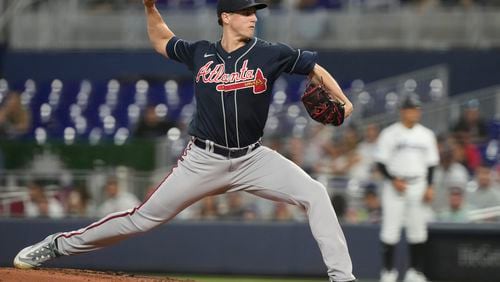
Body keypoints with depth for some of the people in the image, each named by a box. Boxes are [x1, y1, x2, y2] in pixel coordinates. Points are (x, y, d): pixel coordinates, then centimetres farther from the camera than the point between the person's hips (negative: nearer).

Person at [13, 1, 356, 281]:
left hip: (252, 158, 0)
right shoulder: (200, 54, 0)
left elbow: (315, 68, 2)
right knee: (146, 217, 0)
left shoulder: (270, 54, -7)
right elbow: (161, 41, 19)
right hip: (204, 160, 0)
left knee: (315, 194, -18)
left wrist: (342, 102, -12)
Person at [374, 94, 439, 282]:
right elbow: (381, 162, -3)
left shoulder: (426, 135, 10)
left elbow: (431, 163, 12)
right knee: (390, 229, -6)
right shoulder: (389, 134, -2)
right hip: (395, 186, -3)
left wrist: (429, 187, 0)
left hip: (418, 187, 4)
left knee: (418, 229, 4)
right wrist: (393, 180, -15)